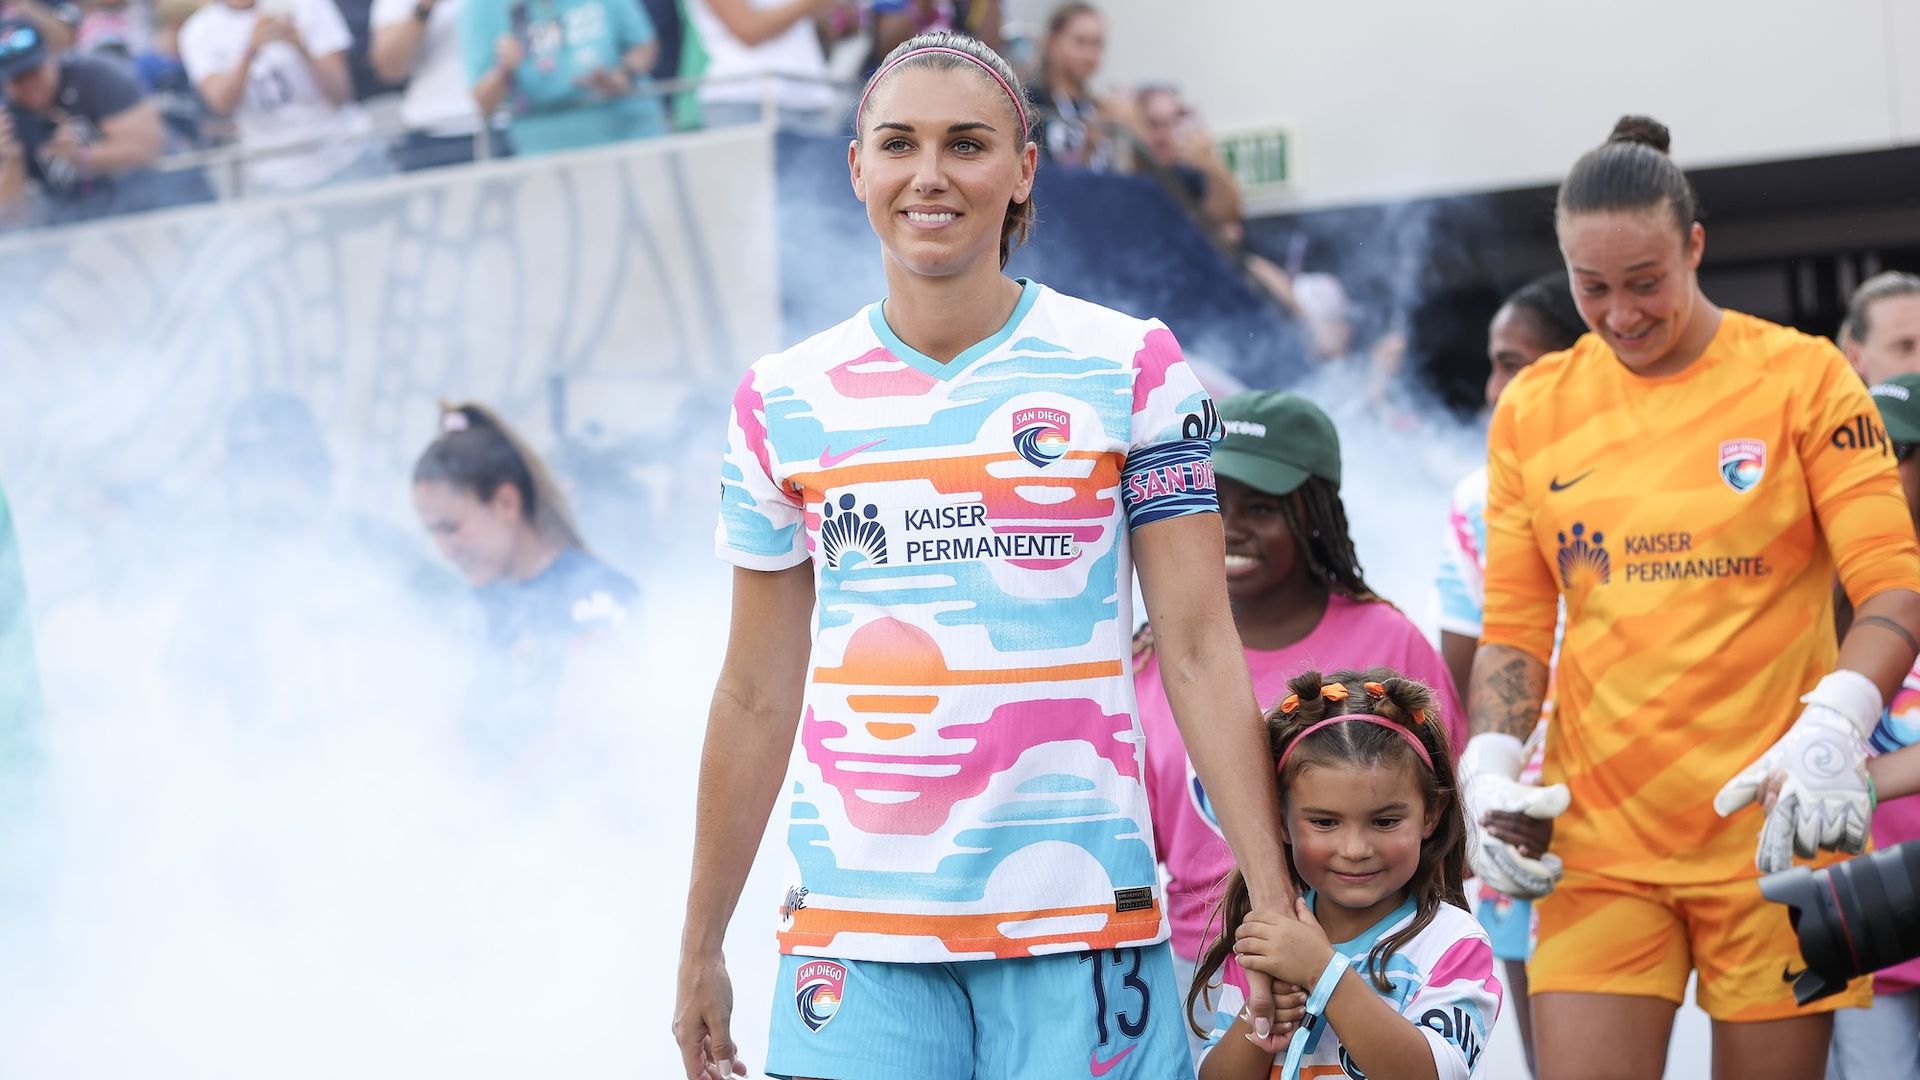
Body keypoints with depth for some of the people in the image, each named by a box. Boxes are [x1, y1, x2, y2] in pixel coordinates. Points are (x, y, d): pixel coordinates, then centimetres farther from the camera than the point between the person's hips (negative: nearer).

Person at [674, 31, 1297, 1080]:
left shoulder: (1128, 370, 2)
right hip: (854, 921, 2)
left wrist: (1276, 905, -8)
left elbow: (1199, 654, -1)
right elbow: (756, 698, 12)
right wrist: (699, 950, 12)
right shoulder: (782, 402, 7)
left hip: (1080, 915, -1)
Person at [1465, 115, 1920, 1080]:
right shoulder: (1533, 409, 8)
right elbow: (1514, 625, 11)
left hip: (1772, 823, -2)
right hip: (1598, 832, 2)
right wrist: (1489, 763, -7)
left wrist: (1832, 729, -22)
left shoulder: (1802, 377, 1)